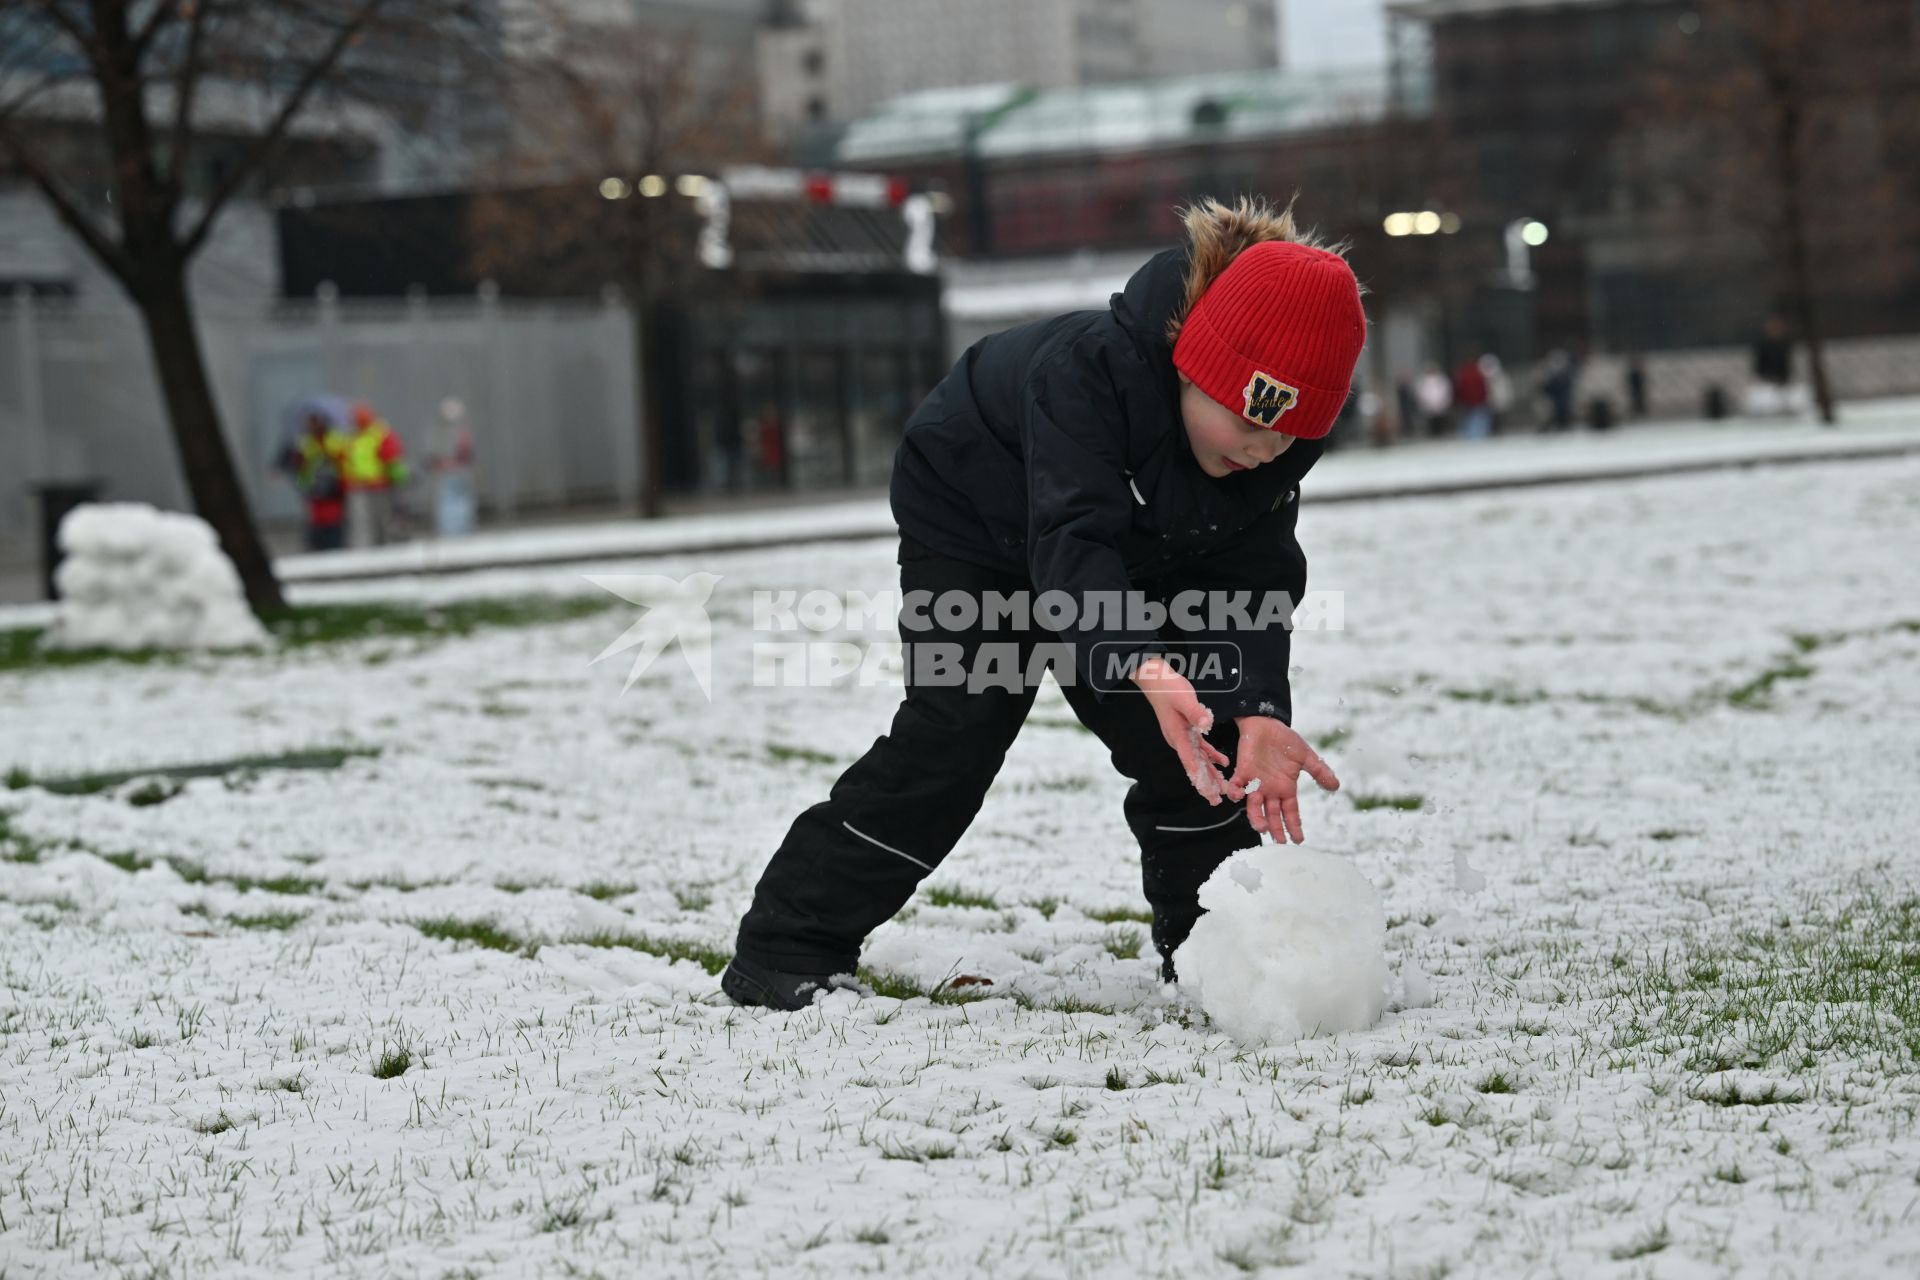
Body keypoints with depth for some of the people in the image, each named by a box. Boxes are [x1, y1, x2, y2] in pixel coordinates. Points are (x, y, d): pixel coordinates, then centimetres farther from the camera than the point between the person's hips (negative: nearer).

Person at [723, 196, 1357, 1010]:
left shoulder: (1279, 433, -24)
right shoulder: (1087, 367, -43)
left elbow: (1254, 575, -23)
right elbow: (1074, 543, -52)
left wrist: (1260, 712, -39)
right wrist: (1143, 668, -69)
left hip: (1136, 553, 5)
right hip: (974, 521, -5)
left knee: (1193, 732, -6)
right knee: (952, 735, -15)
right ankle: (790, 949, -9)